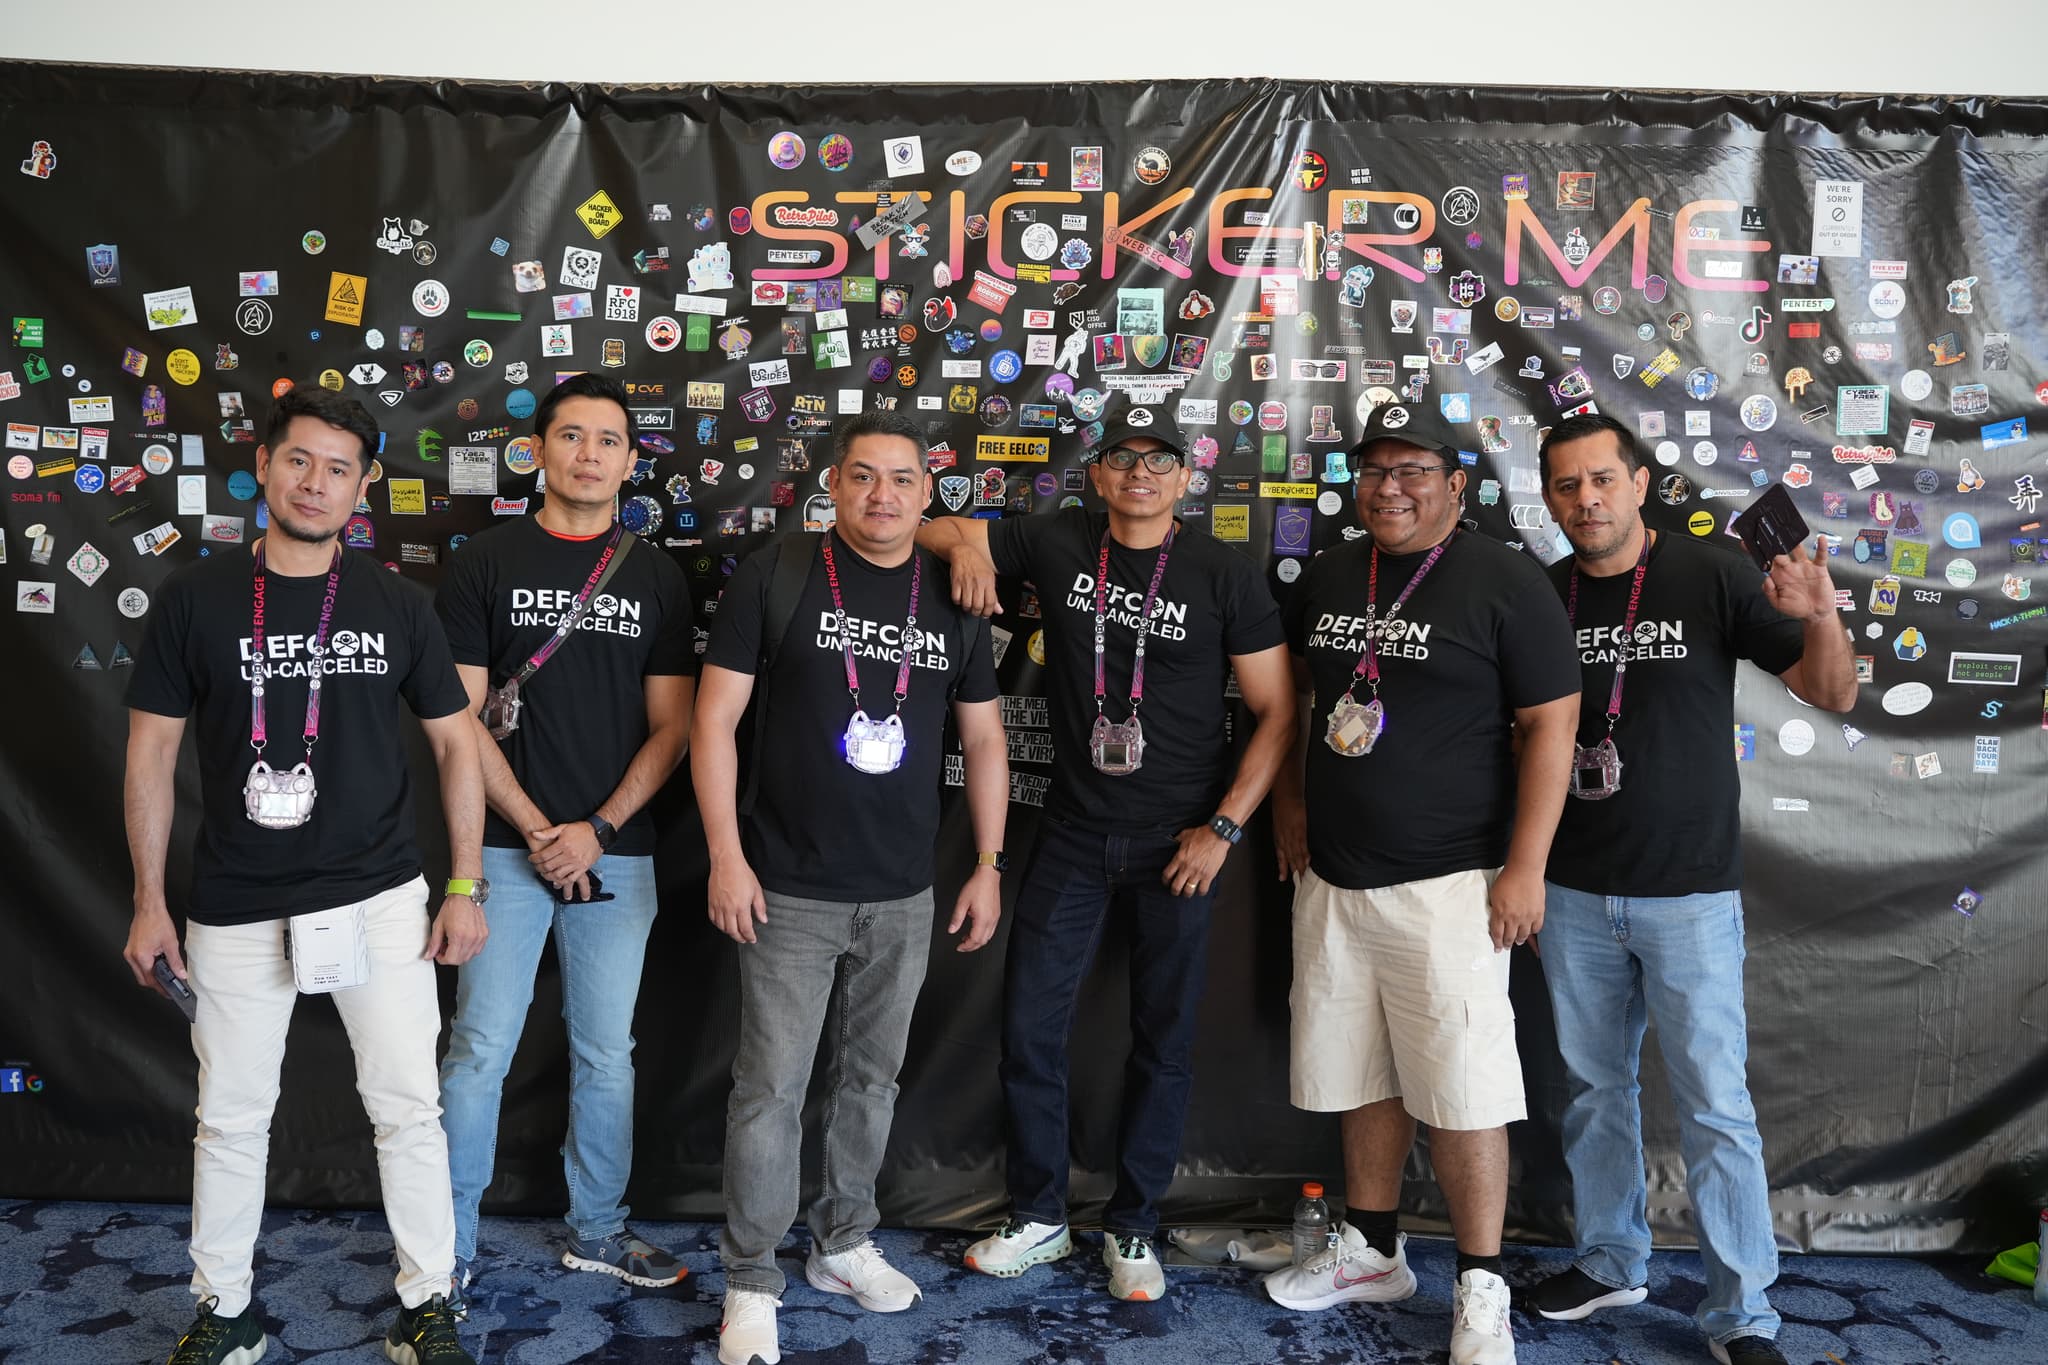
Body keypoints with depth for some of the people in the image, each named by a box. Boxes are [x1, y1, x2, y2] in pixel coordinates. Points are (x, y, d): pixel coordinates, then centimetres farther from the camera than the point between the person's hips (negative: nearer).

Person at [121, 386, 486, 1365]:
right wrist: (150, 901, 2)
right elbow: (150, 757, 4)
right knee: (231, 1119, 12)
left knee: (407, 1108, 4)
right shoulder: (196, 598, 0)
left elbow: (454, 743, 5)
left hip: (378, 899, 0)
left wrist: (466, 887, 1)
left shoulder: (395, 604, 1)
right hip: (236, 909, 0)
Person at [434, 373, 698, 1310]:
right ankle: (450, 1246, 17)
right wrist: (535, 829, -10)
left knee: (606, 1053, 11)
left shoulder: (656, 578, 6)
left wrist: (599, 829, -8)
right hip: (507, 847, -2)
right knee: (480, 1050, 1)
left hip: (616, 853, 2)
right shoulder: (485, 563, 1)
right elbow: (462, 715, -3)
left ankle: (596, 1231, 27)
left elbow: (670, 726, 3)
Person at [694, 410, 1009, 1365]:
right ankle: (752, 1279, 18)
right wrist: (725, 854, -11)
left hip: (904, 896, 4)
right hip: (789, 892, -3)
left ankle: (844, 1243, 34)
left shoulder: (954, 598, 5)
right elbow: (714, 720, -6)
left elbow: (984, 740, 10)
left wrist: (989, 865, 6)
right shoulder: (774, 578, -6)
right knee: (772, 1088, 2)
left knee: (871, 1078, 16)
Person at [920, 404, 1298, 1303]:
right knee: (1028, 1028, 5)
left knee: (1162, 1041, 9)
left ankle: (1132, 1230, 26)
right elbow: (936, 530, 10)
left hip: (1177, 843, -2)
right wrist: (965, 545, -14)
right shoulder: (1057, 543, 1)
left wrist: (1223, 827, -10)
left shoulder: (1225, 576, -4)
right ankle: (1039, 1218, 24)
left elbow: (1276, 711, -2)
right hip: (1072, 833, 2)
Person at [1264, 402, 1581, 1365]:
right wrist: (1290, 799, 15)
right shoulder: (1324, 579, 9)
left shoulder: (1506, 584, -8)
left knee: (1460, 1089, -1)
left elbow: (1551, 726, -9)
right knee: (1359, 1074, 16)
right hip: (1332, 876, 6)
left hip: (1445, 884, -5)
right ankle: (1371, 1251, 33)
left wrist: (1525, 867, -14)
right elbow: (1294, 695, 24)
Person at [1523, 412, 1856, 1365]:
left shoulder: (1710, 578, -7)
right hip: (1574, 893, 3)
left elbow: (1833, 696, -5)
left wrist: (1821, 618, -25)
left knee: (1715, 1105, 1)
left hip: (1689, 893, -3)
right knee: (1594, 1087, 15)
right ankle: (1611, 1260, 33)